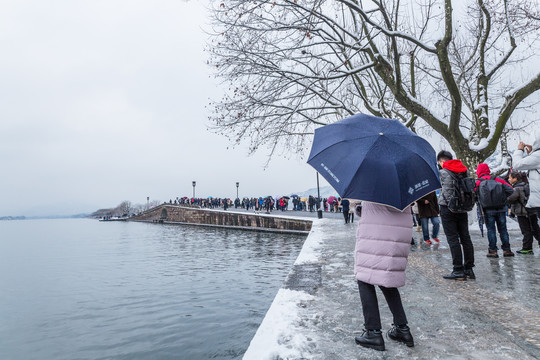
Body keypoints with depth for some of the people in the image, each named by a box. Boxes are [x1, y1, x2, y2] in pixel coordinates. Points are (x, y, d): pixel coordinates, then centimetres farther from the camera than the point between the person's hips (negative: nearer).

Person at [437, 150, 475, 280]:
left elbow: (447, 191, -16)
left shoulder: (444, 172, -10)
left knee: (453, 239, -3)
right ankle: (469, 269, 16)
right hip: (462, 209, 7)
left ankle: (458, 270, 0)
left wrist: (451, 203, -4)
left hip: (448, 208, -7)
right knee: (465, 238, 11)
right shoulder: (464, 170, 11)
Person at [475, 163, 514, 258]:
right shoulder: (497, 179, 3)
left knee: (491, 230, 4)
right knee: (503, 229, 11)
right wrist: (503, 197, 10)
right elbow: (510, 189, -1)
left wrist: (480, 201, 6)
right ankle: (506, 249, 15)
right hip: (501, 209, 2)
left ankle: (493, 250, 3)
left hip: (488, 210, -2)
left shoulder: (478, 182, -4)